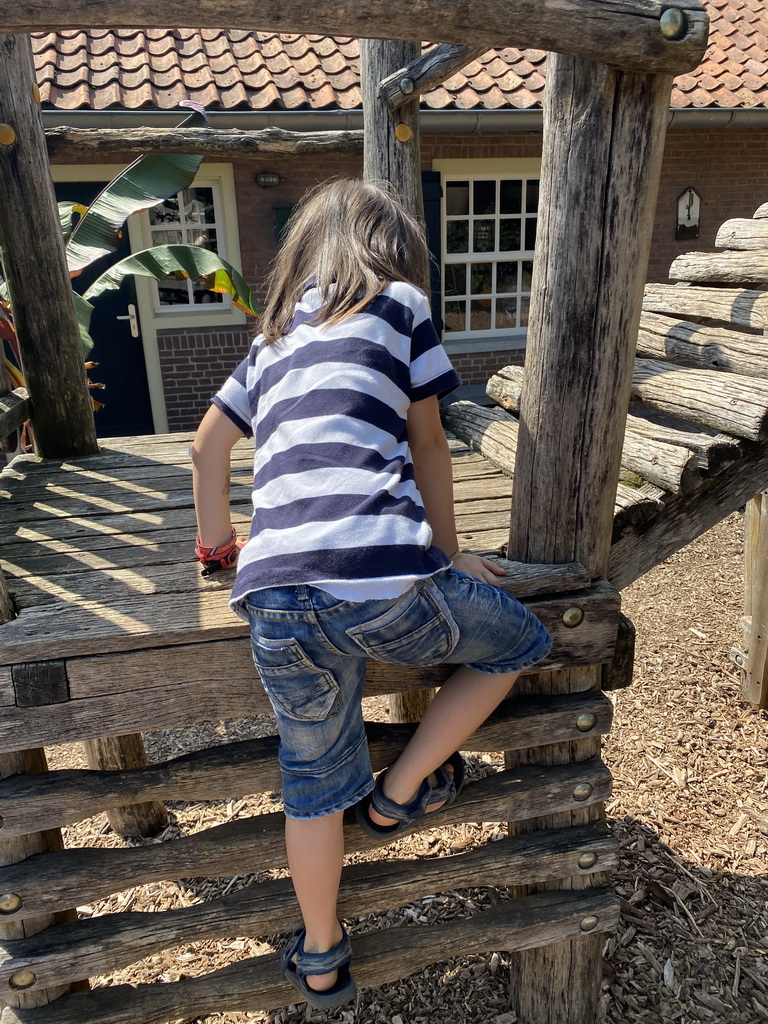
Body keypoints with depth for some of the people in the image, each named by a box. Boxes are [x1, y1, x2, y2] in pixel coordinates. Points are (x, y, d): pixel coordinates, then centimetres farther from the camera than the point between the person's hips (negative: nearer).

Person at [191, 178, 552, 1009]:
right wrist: (449, 556, 23)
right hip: (383, 581, -5)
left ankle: (320, 961, 44)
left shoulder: (274, 335, 26)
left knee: (314, 781, 25)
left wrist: (218, 545, 43)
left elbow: (208, 446, 31)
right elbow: (427, 448, 13)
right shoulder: (400, 302, 14)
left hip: (276, 597, 6)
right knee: (517, 641, 24)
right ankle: (401, 792, 30)